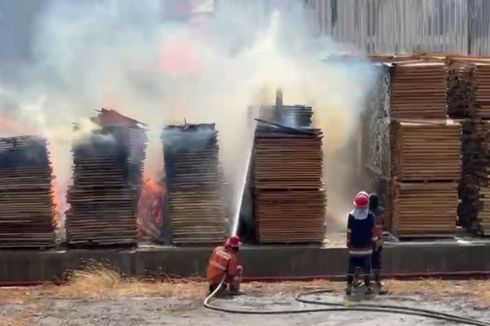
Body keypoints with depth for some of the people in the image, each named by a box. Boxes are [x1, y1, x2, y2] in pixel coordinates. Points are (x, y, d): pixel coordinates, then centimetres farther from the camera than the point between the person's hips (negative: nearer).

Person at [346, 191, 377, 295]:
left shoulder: (351, 215, -8)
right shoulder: (370, 215, -9)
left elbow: (349, 231, -4)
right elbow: (373, 231, -4)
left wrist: (348, 243, 8)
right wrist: (374, 242, 8)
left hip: (354, 247, 0)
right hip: (366, 246, 0)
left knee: (351, 267, 8)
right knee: (366, 267, 6)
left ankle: (349, 287, 7)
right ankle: (368, 287, 6)